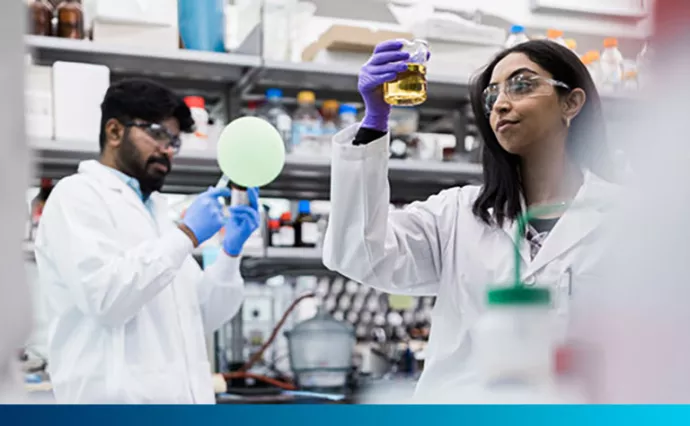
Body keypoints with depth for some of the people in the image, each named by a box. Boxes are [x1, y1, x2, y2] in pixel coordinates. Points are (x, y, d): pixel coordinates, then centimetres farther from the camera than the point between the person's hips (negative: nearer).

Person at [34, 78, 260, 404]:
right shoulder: (78, 195, -2)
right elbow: (106, 297, -17)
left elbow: (200, 318, 17)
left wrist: (230, 251, 3)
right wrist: (186, 234, -13)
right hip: (121, 397, -7)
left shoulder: (156, 211, 21)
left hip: (181, 396, 7)